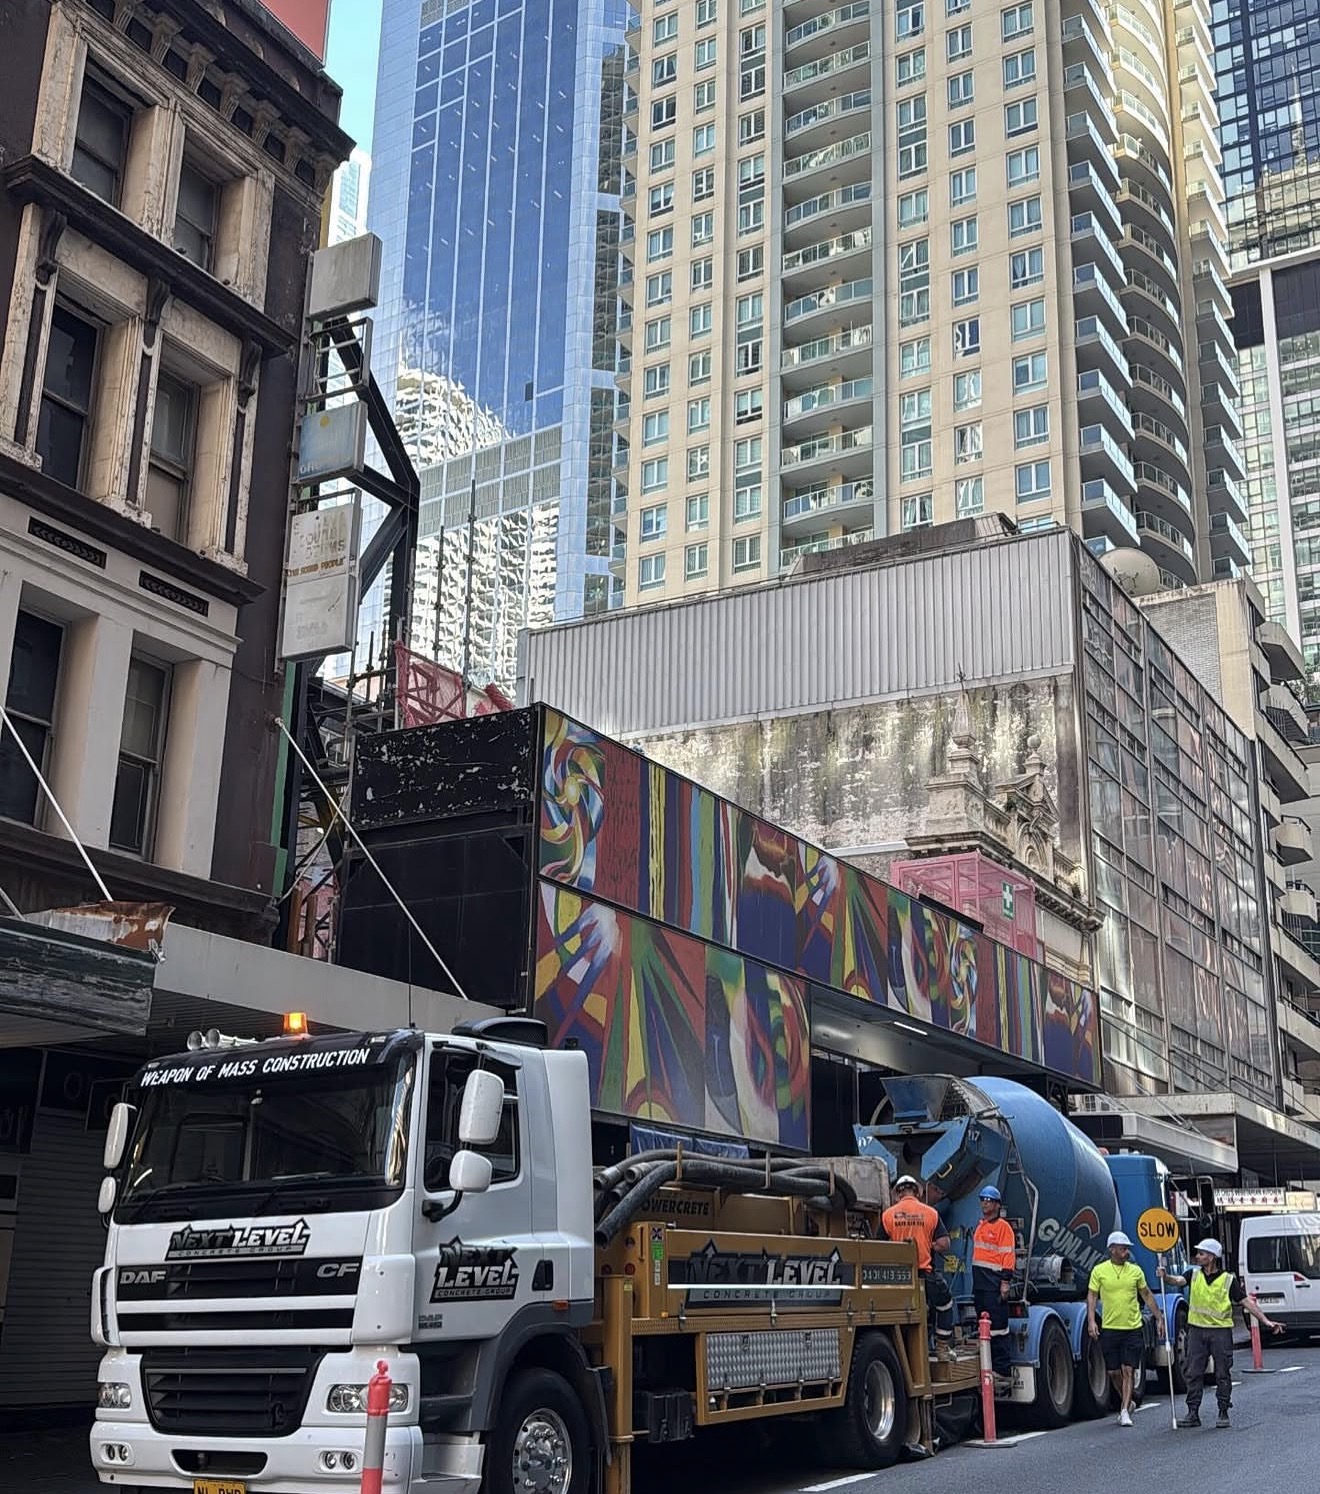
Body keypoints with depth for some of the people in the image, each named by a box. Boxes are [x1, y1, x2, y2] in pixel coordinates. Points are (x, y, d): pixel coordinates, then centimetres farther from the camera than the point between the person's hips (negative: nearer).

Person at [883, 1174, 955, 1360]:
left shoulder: (888, 1214, -2)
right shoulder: (930, 1213, -2)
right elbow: (943, 1244, -4)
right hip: (925, 1273, 0)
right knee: (944, 1304, 23)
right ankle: (942, 1348, 24)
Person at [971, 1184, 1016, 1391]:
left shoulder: (1003, 1227, -5)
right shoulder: (979, 1227, 21)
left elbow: (1009, 1256, -10)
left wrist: (1005, 1282, -16)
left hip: (994, 1284, -9)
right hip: (979, 1284, 9)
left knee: (998, 1327, -10)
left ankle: (1003, 1370, -9)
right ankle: (989, 1366, 16)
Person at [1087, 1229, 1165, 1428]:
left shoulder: (1135, 1270, 5)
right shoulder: (1099, 1270, -1)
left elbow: (1147, 1295, 14)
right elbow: (1092, 1296, 0)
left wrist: (1159, 1317, 11)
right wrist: (1091, 1320, -10)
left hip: (1133, 1328, 0)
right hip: (1109, 1328, 0)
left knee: (1128, 1371, -6)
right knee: (1113, 1372, 8)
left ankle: (1125, 1411, -4)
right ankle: (1127, 1402, 30)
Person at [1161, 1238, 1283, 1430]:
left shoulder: (1228, 1279, -4)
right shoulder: (1195, 1274, 4)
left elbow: (1246, 1302, -4)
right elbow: (1178, 1281, -11)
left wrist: (1266, 1321, -10)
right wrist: (1165, 1277, -34)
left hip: (1221, 1330, -3)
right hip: (1197, 1330, 3)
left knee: (1223, 1374, 4)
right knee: (1193, 1373, 3)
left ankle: (1223, 1413, 14)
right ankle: (1193, 1413, 8)